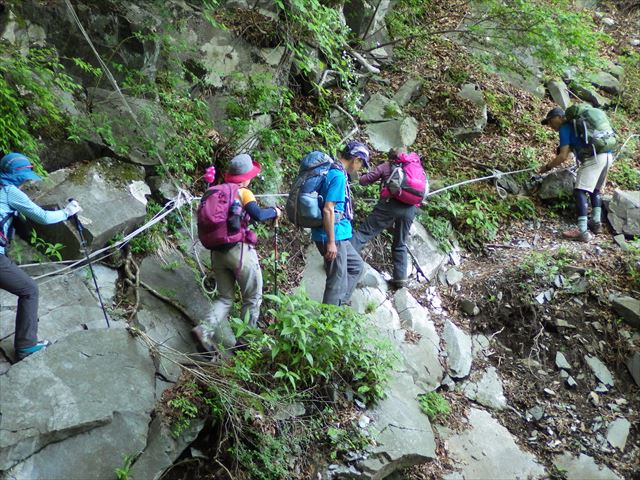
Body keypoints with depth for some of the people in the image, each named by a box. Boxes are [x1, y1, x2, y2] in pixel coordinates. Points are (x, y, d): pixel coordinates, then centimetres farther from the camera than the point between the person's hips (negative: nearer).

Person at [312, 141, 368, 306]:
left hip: (340, 236, 10)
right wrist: (331, 242, -23)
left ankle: (341, 304, 27)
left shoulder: (333, 172, 12)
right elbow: (328, 210, -23)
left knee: (356, 266, 23)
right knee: (337, 281, -1)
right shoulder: (338, 176, -17)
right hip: (334, 236, -10)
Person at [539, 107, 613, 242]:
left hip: (594, 158, -9)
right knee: (596, 189, 26)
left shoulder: (564, 128, 1)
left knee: (580, 191, -12)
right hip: (608, 155, 9)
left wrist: (547, 167, 6)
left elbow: (563, 157, -5)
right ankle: (596, 223, 27)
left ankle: (583, 231, -20)